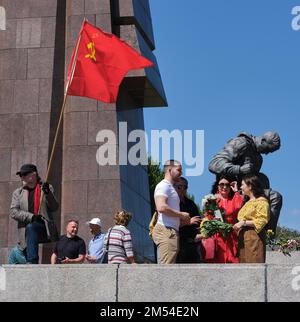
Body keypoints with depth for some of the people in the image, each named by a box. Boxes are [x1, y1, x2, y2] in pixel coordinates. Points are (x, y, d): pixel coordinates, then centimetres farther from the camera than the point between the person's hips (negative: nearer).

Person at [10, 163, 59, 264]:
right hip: (26, 233, 3)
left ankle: (32, 262, -39)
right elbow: (13, 212, 2)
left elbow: (54, 208, 3)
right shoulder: (18, 193, 15)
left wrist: (48, 193, -14)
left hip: (44, 228, -3)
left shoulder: (46, 188, 12)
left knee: (31, 228, -35)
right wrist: (31, 217, -13)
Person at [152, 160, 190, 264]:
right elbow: (161, 207, -22)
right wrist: (181, 214, -11)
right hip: (166, 231, -10)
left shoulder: (170, 188, 26)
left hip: (171, 231, 10)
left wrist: (186, 221, 13)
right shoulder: (164, 185, -5)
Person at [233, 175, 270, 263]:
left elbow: (262, 221, -11)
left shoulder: (261, 201, -3)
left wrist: (244, 223, -15)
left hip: (254, 237, -8)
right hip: (243, 238, 8)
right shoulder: (247, 202, 22)